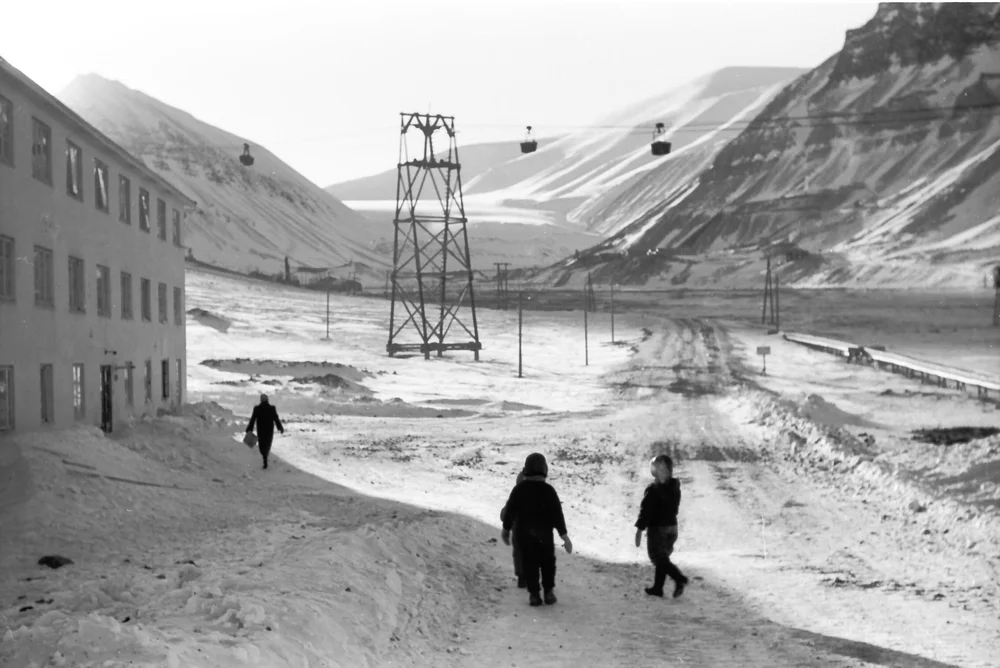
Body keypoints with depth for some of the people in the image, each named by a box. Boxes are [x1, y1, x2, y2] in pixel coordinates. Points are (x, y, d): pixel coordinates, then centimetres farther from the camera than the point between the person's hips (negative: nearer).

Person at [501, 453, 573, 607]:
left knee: (529, 564, 8)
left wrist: (506, 529, 13)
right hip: (545, 534, -1)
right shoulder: (548, 490, -14)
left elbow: (510, 510, -1)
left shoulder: (519, 489, -7)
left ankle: (534, 594, 4)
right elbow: (557, 514, -14)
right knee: (548, 563, 16)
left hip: (524, 535, 1)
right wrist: (564, 535, -8)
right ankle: (549, 592, 15)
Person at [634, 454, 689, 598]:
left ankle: (679, 578, -19)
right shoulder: (675, 487, 3)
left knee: (659, 558, -1)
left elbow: (645, 511, -19)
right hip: (672, 527, 7)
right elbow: (674, 509, 11)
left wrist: (639, 529, -15)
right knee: (663, 558, 16)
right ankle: (658, 587, 19)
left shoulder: (653, 490, -19)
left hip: (657, 528, -7)